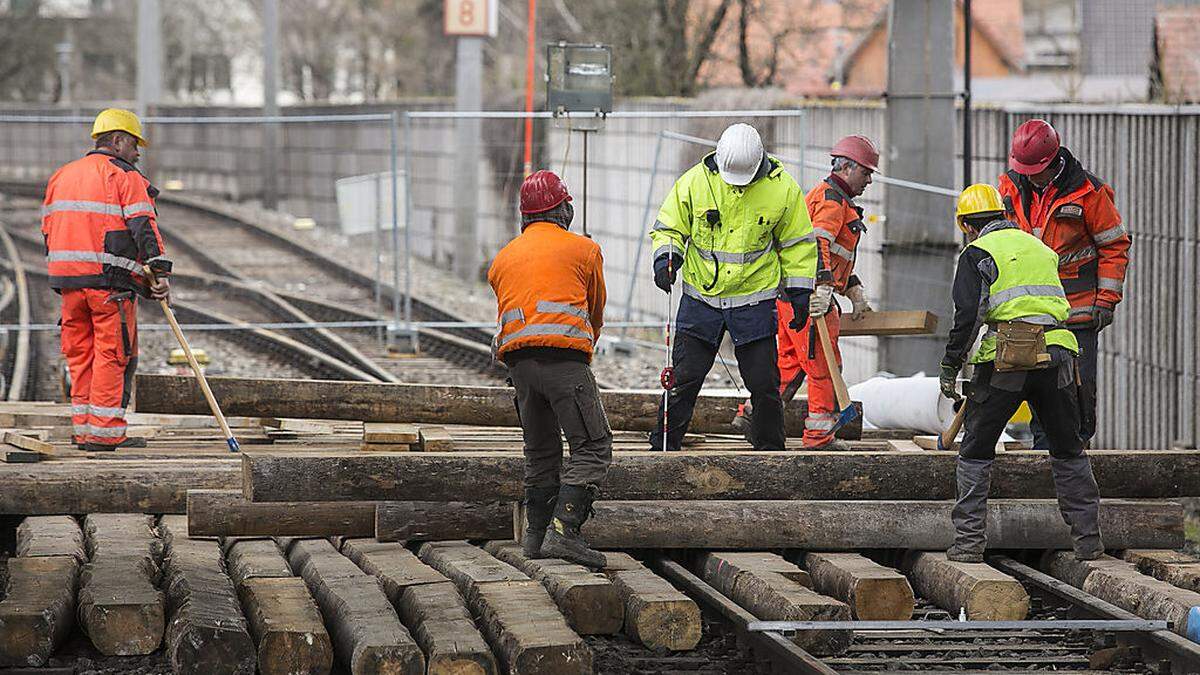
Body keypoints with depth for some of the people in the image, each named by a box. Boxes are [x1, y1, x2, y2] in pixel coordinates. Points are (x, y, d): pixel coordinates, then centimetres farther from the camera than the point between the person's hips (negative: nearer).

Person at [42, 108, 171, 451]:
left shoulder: (61, 176, 19)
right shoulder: (126, 177, -2)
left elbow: (49, 230, 19)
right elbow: (143, 227, -12)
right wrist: (160, 272, -15)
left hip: (69, 280, 6)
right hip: (111, 280, -6)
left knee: (80, 355, 11)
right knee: (113, 356, -4)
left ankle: (84, 428, 12)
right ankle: (105, 432, -7)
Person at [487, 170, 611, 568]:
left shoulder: (502, 259, 24)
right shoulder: (584, 250, 11)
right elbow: (596, 312, 22)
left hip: (518, 362, 6)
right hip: (564, 356, -5)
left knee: (540, 452, 18)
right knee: (592, 449, -7)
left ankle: (536, 535, 18)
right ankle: (563, 532, -21)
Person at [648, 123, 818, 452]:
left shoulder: (781, 188, -5)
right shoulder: (695, 181, -7)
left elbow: (797, 242, 6)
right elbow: (668, 227, 4)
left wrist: (800, 293, 6)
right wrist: (667, 257, -16)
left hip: (754, 302, 0)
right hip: (701, 298, 0)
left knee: (764, 383, 3)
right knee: (683, 378, 2)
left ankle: (770, 448, 18)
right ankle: (663, 446, 12)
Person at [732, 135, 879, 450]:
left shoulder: (830, 197, 25)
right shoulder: (832, 199, -9)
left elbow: (837, 256, 32)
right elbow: (818, 243, -25)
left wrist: (856, 293, 27)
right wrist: (822, 287, -33)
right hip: (807, 294, -10)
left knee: (790, 361, 14)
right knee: (823, 365, -4)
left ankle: (751, 413, 14)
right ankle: (819, 433, 1)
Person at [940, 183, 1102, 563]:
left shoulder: (977, 253, 4)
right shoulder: (1039, 248, 23)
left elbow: (968, 315, -8)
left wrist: (950, 365, -2)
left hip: (1008, 360, -5)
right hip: (1058, 351, 5)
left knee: (976, 450, 9)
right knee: (1069, 452, 17)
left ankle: (969, 541, 4)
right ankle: (1088, 541, 17)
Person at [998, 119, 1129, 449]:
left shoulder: (1089, 191, -10)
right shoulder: (1011, 186, 3)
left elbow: (1114, 246, -4)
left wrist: (1106, 300, -7)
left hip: (1078, 305, -4)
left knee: (1079, 379, -4)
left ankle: (1078, 438, 9)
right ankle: (1043, 442, 13)